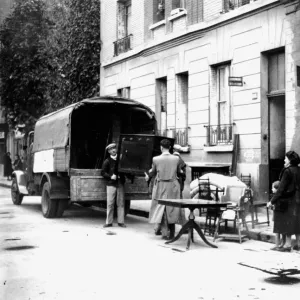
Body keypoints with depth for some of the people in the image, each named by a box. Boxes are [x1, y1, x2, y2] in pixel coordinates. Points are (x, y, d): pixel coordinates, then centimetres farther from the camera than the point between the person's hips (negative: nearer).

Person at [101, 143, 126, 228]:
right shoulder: (107, 161, 4)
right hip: (111, 184, -2)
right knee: (110, 204, -1)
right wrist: (110, 176, -13)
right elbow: (103, 172, 1)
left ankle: (120, 222, 9)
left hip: (120, 183, 3)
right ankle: (109, 222, 6)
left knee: (121, 203, 4)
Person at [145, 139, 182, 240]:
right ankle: (171, 233, 15)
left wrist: (148, 177, 30)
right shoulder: (176, 159, -6)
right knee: (172, 209, 10)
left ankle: (165, 232, 8)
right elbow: (179, 172, 8)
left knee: (161, 208, 10)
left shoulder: (156, 159, -8)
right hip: (173, 186, 1)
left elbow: (153, 172, 7)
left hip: (161, 186, -1)